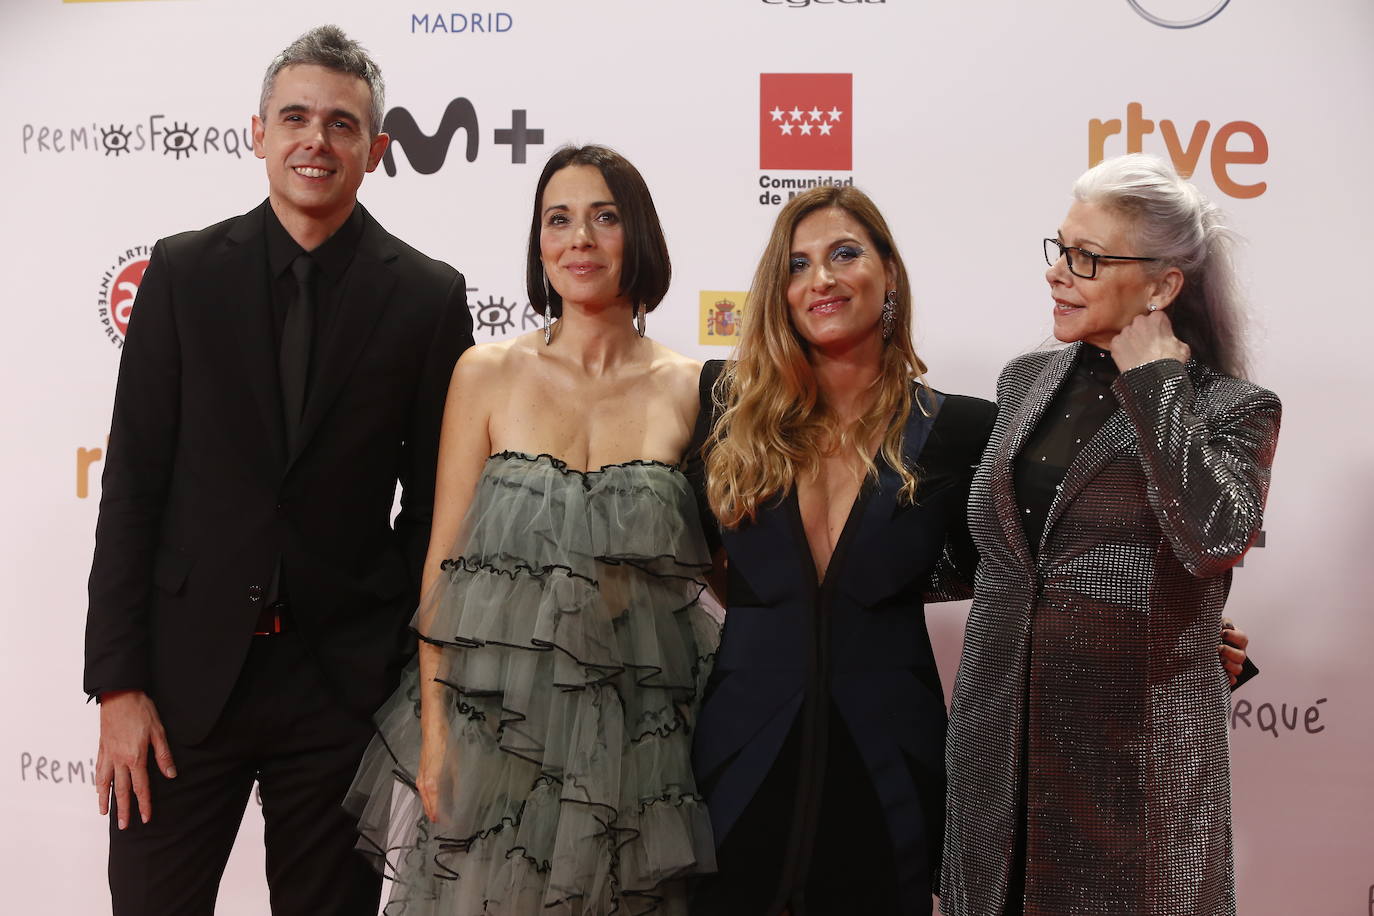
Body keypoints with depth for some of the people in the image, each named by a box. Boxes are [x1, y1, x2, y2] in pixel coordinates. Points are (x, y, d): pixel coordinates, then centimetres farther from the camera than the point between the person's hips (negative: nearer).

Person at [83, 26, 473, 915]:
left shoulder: (429, 297, -1)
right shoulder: (184, 271, 2)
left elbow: (434, 503, 2)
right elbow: (133, 482, -1)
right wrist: (118, 682, -5)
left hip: (346, 676, 0)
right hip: (187, 667, 1)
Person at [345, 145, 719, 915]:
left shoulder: (688, 389, 1)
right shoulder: (487, 374, 0)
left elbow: (715, 561, 8)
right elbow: (444, 562, -1)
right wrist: (434, 731, -6)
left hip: (636, 734, 1)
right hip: (495, 721, 0)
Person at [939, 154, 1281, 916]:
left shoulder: (1234, 409, -6)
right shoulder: (1024, 381, 8)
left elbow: (1214, 538, -26)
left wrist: (1153, 379, -17)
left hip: (1136, 758, -4)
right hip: (998, 741, 5)